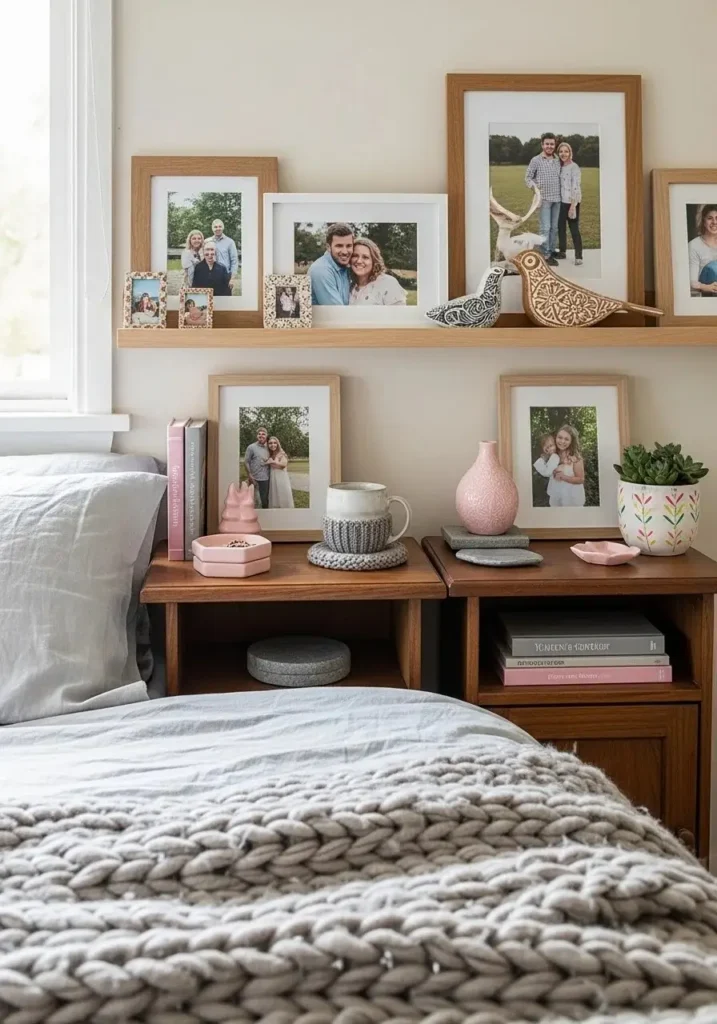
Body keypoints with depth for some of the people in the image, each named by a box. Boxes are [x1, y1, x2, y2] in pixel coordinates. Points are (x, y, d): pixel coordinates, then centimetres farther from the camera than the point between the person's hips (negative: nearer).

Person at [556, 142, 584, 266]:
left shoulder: (574, 167, -11)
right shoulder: (560, 167, 11)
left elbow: (576, 187, -16)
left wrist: (573, 205, -20)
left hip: (571, 202, -8)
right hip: (562, 202, 8)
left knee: (574, 229, -8)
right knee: (560, 226, 14)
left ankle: (579, 256, -6)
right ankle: (562, 252, 28)